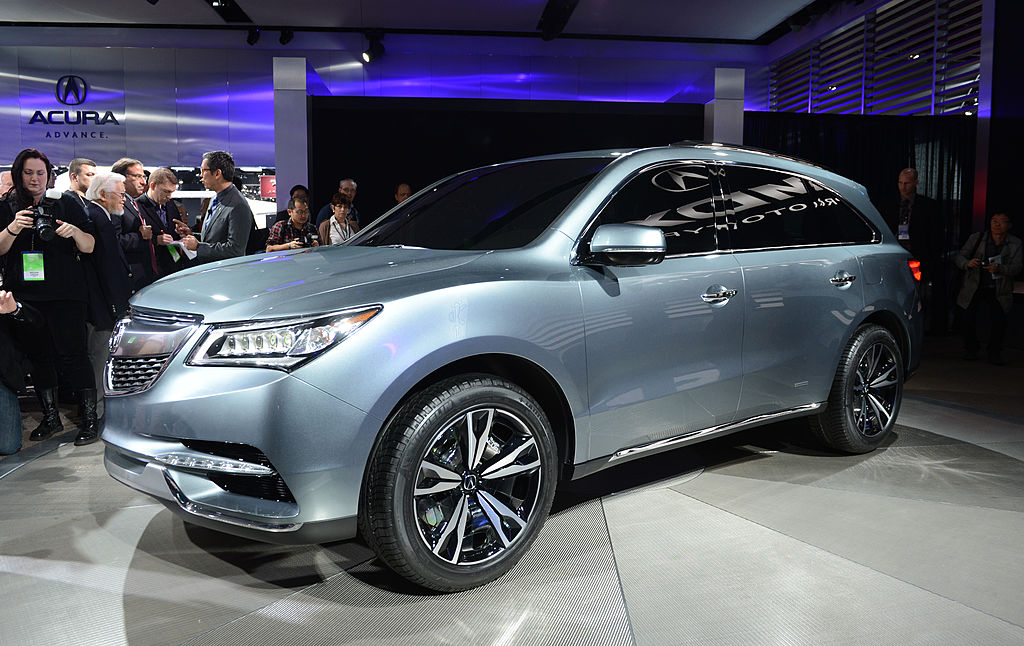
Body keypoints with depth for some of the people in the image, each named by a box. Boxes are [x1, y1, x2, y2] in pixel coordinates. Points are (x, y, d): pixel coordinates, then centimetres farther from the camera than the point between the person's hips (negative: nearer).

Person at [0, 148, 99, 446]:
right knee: (38, 356, 8)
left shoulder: (65, 204, 6)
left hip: (65, 295, -3)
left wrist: (74, 231, -17)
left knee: (73, 354, -6)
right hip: (24, 295, 3)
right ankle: (50, 417, 20)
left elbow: (89, 247, 3)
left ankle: (90, 419, -1)